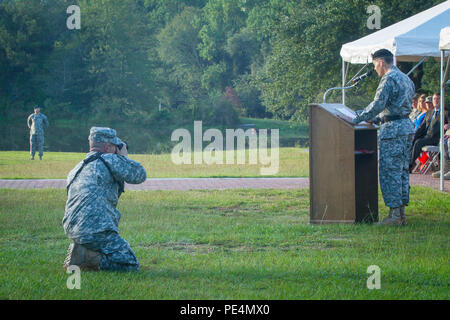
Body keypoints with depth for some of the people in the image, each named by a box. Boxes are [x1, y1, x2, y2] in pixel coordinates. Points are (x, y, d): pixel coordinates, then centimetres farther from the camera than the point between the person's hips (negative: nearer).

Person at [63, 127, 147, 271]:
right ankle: (87, 258, -16)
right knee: (131, 265, -2)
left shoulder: (76, 170, 20)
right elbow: (140, 175, 3)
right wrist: (124, 157, 19)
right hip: (96, 231, -8)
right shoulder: (109, 160, -3)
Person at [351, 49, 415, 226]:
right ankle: (401, 213, 11)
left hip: (393, 130, -9)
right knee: (402, 171, 10)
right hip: (408, 126, 9)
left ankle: (395, 213, -8)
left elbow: (378, 104, -17)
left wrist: (360, 117, -5)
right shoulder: (406, 79, 19)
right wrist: (375, 118, 26)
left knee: (389, 172, -7)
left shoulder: (389, 79, -11)